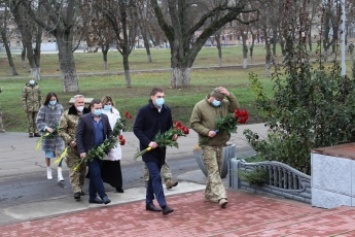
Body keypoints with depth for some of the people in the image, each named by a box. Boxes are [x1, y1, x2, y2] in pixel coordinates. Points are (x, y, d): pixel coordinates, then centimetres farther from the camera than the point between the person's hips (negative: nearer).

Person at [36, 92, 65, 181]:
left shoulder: (60, 107, -3)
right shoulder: (43, 108, -11)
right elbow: (39, 121, -8)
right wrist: (46, 128, -19)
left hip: (58, 133, 1)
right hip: (47, 134, -1)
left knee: (59, 152, -8)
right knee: (48, 153, 15)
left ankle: (59, 173, -6)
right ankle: (49, 170, 37)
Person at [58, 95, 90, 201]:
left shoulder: (88, 113, 6)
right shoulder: (67, 114, -4)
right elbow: (61, 130, -4)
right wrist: (70, 141, -15)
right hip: (73, 146, -4)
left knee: (83, 168, 12)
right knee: (74, 168, -7)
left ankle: (80, 187, 25)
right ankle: (76, 190, -8)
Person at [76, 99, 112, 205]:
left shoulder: (104, 117, 5)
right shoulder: (84, 119, -10)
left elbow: (109, 131, 14)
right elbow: (79, 135, -10)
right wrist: (81, 151, -15)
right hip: (89, 151, -5)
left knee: (94, 174, 11)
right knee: (96, 173, -9)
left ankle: (93, 196, 18)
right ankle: (103, 195, -6)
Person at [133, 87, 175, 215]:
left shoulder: (167, 110, 3)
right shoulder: (144, 110, -11)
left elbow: (169, 127, 15)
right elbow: (136, 129, -10)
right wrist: (148, 142, -21)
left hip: (160, 148, 5)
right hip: (148, 149, -5)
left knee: (153, 176, 13)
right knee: (156, 176, -13)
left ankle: (149, 202, 24)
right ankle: (163, 205, -16)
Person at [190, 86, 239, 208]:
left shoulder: (224, 104, 6)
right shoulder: (200, 106, -8)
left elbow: (236, 107, 2)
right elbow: (194, 123, -7)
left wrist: (229, 95, -10)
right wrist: (207, 132, -18)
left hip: (219, 143, 6)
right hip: (208, 144, -6)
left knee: (216, 170, 12)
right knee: (213, 170, -12)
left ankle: (209, 194, 25)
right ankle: (220, 196, -18)